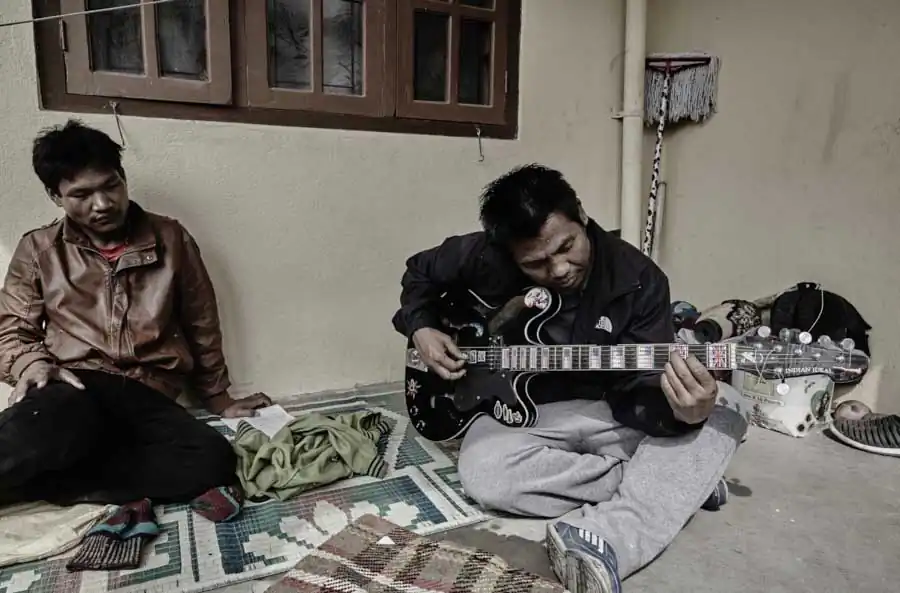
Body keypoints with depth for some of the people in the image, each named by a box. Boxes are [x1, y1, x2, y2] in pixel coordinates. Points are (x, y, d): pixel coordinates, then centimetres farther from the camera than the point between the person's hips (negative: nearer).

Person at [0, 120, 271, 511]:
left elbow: (201, 326, 16)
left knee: (213, 459, -30)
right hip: (74, 388, -2)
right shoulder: (38, 250, 12)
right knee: (63, 414, -42)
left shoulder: (171, 240, 10)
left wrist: (219, 400, 21)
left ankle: (37, 483, -18)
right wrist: (32, 363, -11)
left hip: (146, 397, 3)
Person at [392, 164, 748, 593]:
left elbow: (641, 388, -17)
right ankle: (674, 482, -19)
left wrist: (685, 411, -40)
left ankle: (606, 538, -38)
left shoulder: (638, 280, -15)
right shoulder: (484, 256, -15)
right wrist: (421, 329, -12)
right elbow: (419, 273, 6)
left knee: (721, 416, -21)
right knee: (484, 473, -33)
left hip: (611, 412, 1)